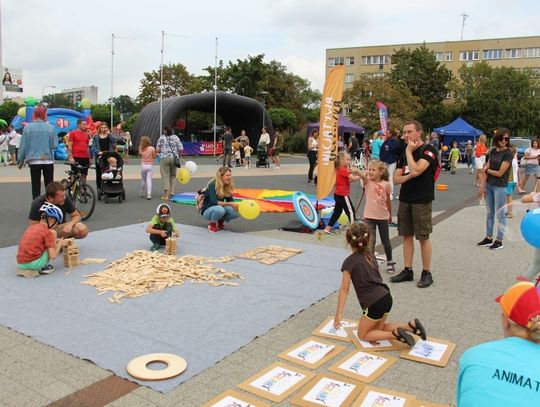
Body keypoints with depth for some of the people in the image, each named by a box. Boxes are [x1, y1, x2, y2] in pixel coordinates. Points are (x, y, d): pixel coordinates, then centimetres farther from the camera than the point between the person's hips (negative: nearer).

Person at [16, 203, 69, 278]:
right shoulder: (47, 232, -7)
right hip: (34, 264, -7)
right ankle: (44, 267, 4)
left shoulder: (31, 227, 13)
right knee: (53, 233, 5)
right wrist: (60, 244, 8)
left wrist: (54, 241, 23)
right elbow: (53, 256, -9)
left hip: (20, 264, 7)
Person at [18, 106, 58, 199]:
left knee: (36, 188, 6)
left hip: (34, 161, 0)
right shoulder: (50, 127, -5)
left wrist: (21, 161, 9)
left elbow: (23, 146, 0)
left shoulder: (28, 127, -3)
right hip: (48, 161, 0)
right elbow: (55, 145, -2)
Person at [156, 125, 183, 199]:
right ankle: (172, 190, 12)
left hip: (164, 158, -2)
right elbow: (181, 149, -1)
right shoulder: (175, 137, 4)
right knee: (173, 175, 19)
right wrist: (178, 155, 16)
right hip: (174, 158, 2)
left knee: (165, 176, 2)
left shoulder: (161, 138, -1)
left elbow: (157, 150, -3)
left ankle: (166, 194, 1)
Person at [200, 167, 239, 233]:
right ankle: (212, 224, -9)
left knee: (236, 212, -21)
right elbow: (214, 202, -31)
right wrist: (230, 204, -40)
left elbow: (230, 200, -2)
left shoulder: (228, 186, -3)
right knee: (220, 209, -39)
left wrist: (236, 205, -24)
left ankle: (220, 221, 6)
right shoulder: (212, 185, -22)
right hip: (207, 211, -5)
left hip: (219, 208, 6)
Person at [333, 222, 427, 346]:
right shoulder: (370, 255, 9)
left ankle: (395, 334, -5)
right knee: (378, 329, 26)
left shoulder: (349, 262, -9)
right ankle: (411, 325, 9)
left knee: (363, 335, 13)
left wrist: (338, 314, -11)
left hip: (374, 303, -7)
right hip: (386, 297, 7)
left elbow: (344, 289, -11)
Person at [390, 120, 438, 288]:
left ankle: (426, 273, 12)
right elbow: (396, 179, 10)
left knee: (423, 237, 0)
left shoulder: (429, 150, -9)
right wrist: (408, 176, -11)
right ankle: (407, 271, 20)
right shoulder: (404, 153, 12)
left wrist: (409, 151, -12)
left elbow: (416, 170, -23)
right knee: (406, 236, 10)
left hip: (422, 200, -6)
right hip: (405, 199, 7)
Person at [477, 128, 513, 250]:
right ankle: (488, 238, 23)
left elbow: (500, 173, -14)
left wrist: (487, 170, 1)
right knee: (490, 212, 13)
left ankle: (499, 240, 11)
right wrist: (482, 185, 0)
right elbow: (486, 169, 6)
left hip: (500, 187, -6)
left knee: (499, 213, 2)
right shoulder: (492, 151, 7)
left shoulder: (508, 153, -11)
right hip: (489, 185, 6)